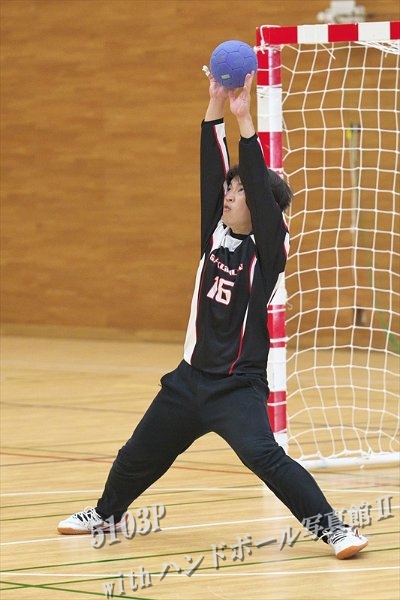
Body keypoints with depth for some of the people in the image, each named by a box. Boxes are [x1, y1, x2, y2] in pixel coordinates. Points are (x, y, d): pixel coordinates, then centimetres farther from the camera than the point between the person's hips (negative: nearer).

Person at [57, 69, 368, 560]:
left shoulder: (268, 249, -11)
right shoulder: (217, 234, 4)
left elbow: (262, 188, -22)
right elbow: (211, 171, 0)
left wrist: (244, 121, -26)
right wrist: (214, 109, -7)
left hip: (239, 385, -7)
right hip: (192, 376, 7)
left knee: (265, 456, -26)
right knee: (140, 454, 21)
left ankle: (331, 527, -21)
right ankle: (107, 513, 45)